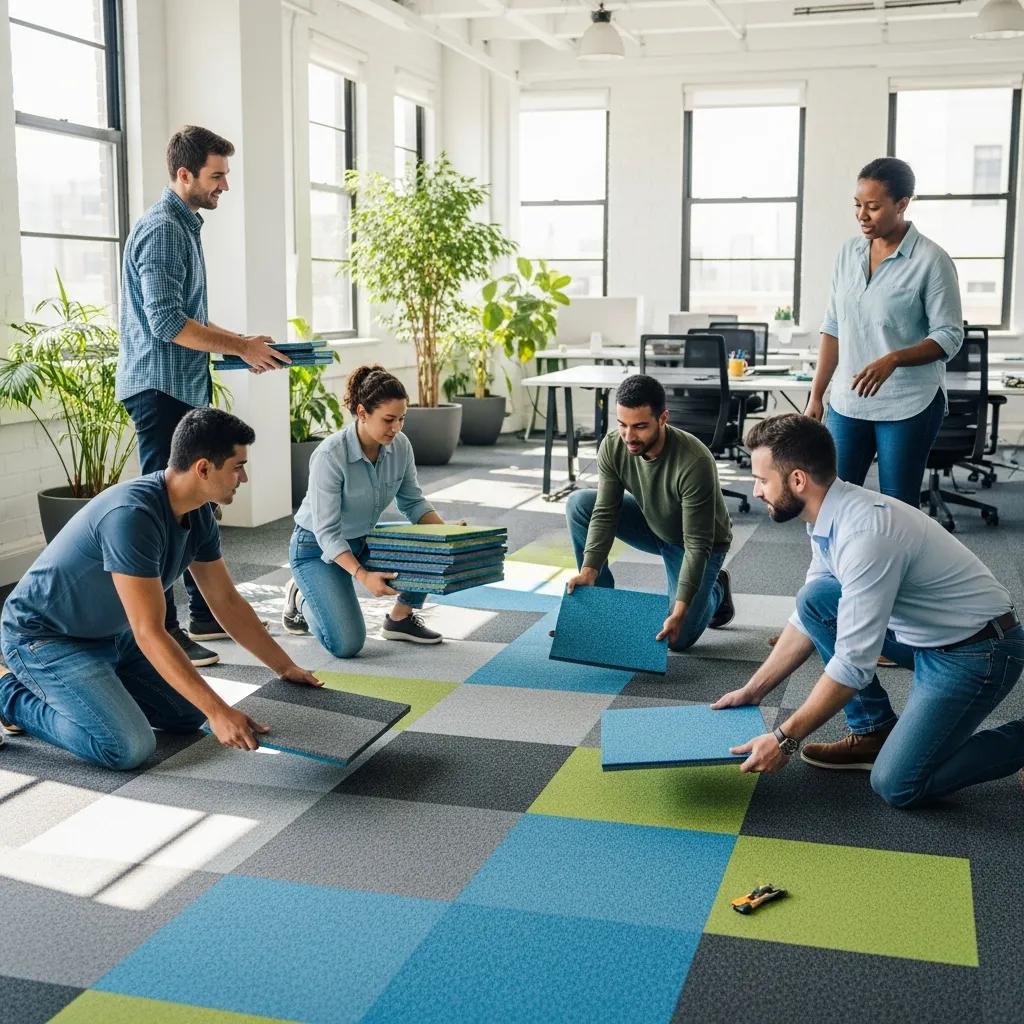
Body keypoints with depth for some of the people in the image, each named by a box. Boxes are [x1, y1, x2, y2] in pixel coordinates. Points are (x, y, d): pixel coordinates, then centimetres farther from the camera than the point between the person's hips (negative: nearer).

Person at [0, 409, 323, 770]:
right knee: (128, 747, -22)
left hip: (111, 633, 9)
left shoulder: (198, 514, -6)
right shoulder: (132, 515, -33)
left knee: (190, 713, 3)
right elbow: (149, 633, -33)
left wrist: (286, 667, 8)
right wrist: (218, 712, -33)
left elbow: (227, 602, 7)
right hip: (44, 636, -9)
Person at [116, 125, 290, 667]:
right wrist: (240, 347, -14)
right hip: (160, 388, -10)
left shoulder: (184, 226, 18)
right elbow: (167, 323, -22)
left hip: (183, 389, 10)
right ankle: (160, 633, -1)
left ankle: (206, 614, 24)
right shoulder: (162, 229, -14)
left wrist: (240, 342, 14)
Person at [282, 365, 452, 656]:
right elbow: (327, 532, -30)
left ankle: (401, 617, 3)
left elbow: (412, 501, 0)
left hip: (364, 540, 6)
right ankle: (302, 598, 10)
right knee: (347, 644, -20)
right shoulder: (330, 456, -31)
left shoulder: (400, 445, -13)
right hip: (317, 548, -6)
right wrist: (363, 576, -42)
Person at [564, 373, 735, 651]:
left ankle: (715, 589, 18)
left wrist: (679, 612, -40)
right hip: (652, 525, 4)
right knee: (578, 504, -18)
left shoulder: (695, 463, -39)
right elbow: (605, 514, -21)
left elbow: (697, 545, -35)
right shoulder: (612, 447, -24)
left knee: (677, 637, -15)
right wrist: (588, 571, -35)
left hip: (698, 541, -4)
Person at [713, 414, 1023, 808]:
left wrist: (784, 739, -22)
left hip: (977, 651, -9)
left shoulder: (864, 532, -30)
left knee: (897, 786, -12)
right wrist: (752, 690, 9)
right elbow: (809, 619, 10)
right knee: (815, 598, -4)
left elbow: (853, 664, -29)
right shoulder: (829, 517, -2)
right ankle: (873, 732, 6)